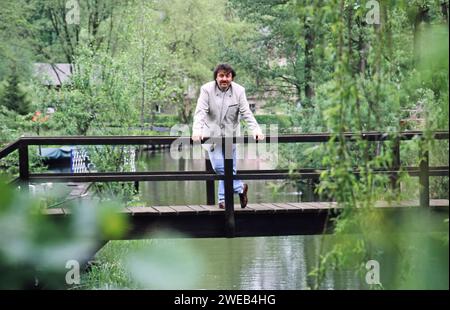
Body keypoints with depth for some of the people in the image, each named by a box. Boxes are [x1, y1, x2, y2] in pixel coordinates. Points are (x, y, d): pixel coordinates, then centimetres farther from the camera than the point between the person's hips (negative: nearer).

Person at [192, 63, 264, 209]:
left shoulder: (239, 91, -4)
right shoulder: (207, 89, -9)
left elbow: (246, 113, -7)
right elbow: (200, 112, -16)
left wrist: (256, 130, -22)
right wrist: (197, 130, -32)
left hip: (230, 135, 1)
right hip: (212, 135, -1)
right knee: (218, 167, -9)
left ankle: (223, 199, 16)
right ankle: (240, 187, 10)